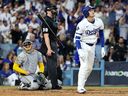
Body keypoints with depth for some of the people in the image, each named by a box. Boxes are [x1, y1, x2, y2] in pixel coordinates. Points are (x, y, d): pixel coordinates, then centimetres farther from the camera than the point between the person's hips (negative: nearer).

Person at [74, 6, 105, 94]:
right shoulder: (82, 24, -21)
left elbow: (101, 35, 9)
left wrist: (102, 48, 6)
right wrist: (79, 50, -30)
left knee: (90, 67, 10)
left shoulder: (99, 22, -5)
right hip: (83, 45, -6)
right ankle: (80, 87, -17)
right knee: (84, 66, -17)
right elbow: (77, 38, -19)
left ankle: (82, 84, 23)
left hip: (92, 46, 6)